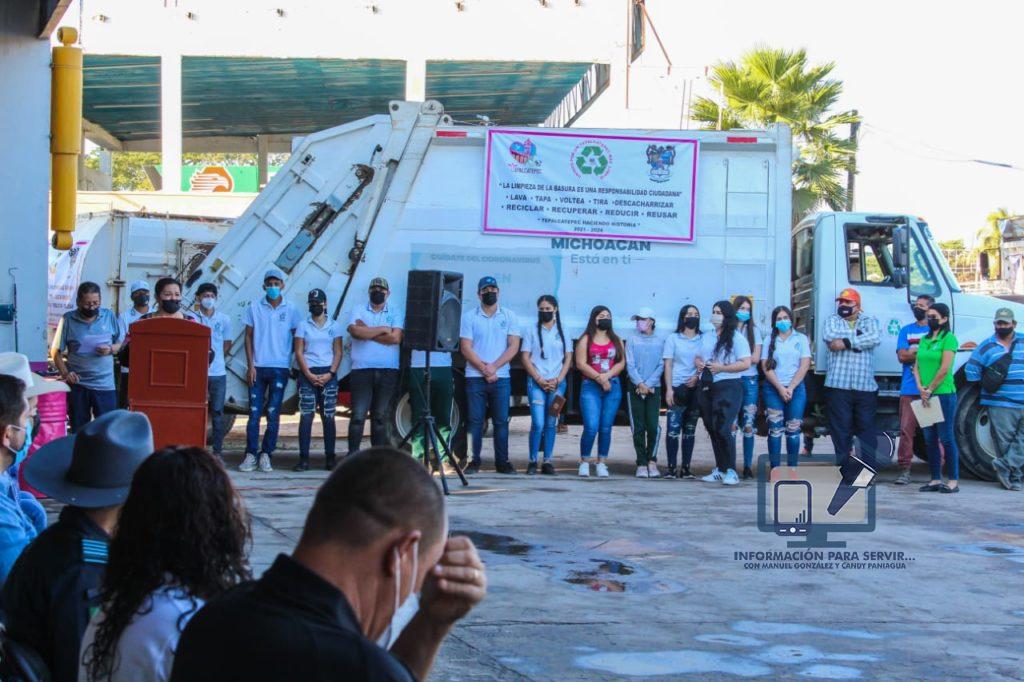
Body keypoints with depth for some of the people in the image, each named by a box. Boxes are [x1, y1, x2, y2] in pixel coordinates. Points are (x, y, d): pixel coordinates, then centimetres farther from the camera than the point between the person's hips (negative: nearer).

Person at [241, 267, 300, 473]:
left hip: (280, 368, 0)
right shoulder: (255, 307, 5)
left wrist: (295, 365, 3)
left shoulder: (290, 310, 4)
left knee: (273, 414, 0)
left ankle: (266, 454, 7)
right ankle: (251, 454, 3)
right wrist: (250, 365, -1)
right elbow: (248, 337, 6)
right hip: (258, 367, 0)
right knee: (254, 412, -1)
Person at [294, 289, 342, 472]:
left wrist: (330, 374, -8)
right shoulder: (303, 325, 8)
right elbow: (299, 352, 3)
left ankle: (330, 458, 5)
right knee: (306, 416, -5)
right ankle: (304, 458, -6)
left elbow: (338, 352, 6)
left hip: (328, 375, 1)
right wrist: (309, 374, -9)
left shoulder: (334, 326, 9)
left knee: (328, 417, 1)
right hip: (307, 374, -1)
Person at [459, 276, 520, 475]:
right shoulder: (469, 317, 4)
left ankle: (502, 461, 7)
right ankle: (474, 461, 5)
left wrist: (494, 367, -10)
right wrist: (483, 369, -11)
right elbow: (465, 347, -2)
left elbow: (513, 346, 1)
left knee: (501, 421, 2)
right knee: (475, 420, 0)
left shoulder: (509, 316, 7)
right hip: (475, 377, -1)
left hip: (501, 377, 1)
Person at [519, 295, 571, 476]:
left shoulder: (563, 332, 12)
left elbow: (568, 358, 10)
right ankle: (532, 461, -4)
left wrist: (558, 380, -3)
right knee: (538, 424, -12)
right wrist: (539, 380, -8)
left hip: (557, 383, 2)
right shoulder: (531, 330, 7)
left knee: (551, 424, 3)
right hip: (536, 382, -2)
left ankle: (547, 461, 5)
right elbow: (525, 358, 2)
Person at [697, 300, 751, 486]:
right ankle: (719, 470, 17)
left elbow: (746, 363, -11)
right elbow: (698, 358, 24)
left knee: (722, 428, -15)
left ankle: (730, 471, -8)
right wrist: (699, 364, -1)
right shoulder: (706, 338, 18)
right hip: (708, 387, 7)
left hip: (728, 386, -7)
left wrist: (721, 368, -17)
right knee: (712, 428, 8)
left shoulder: (736, 338, -4)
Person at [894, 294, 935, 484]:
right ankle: (905, 470, 1)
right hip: (909, 389, 3)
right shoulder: (906, 331, 18)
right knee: (906, 429, -2)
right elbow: (902, 356, 5)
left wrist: (914, 352, -7)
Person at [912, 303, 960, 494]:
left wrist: (930, 389, -9)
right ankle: (935, 479, 13)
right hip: (925, 396, 7)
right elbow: (917, 366, 13)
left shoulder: (949, 338, -7)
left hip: (944, 394, -7)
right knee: (930, 438, 8)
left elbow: (945, 369, -13)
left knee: (946, 438, -5)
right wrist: (920, 388, -2)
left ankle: (953, 480, 0)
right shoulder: (924, 340, 15)